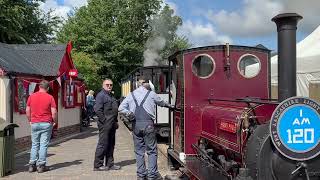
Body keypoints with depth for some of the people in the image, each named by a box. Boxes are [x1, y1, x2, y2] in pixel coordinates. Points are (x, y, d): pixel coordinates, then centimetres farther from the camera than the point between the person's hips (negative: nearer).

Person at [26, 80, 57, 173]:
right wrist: (54, 121, 6)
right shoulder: (50, 97, -6)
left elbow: (27, 111, 5)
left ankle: (32, 165, 14)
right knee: (43, 145, 3)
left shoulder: (31, 96, 3)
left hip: (34, 123, 3)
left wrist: (30, 120, 17)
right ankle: (41, 165, 6)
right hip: (46, 124, -3)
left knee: (34, 145, 13)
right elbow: (54, 112, -9)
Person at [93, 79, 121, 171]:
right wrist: (104, 121, -19)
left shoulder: (111, 96, 21)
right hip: (105, 124, -9)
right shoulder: (101, 95, -9)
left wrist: (115, 121, 17)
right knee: (103, 144, -4)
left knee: (111, 144, 13)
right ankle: (97, 165, 5)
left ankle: (110, 164, 21)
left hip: (112, 125, 9)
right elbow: (98, 109, -18)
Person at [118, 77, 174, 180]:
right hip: (148, 125, -3)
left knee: (139, 151, 11)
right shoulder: (151, 94, 4)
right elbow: (161, 102, 22)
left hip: (136, 125, 3)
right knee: (152, 150, 5)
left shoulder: (131, 95, 10)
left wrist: (130, 114, 1)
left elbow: (121, 108, 2)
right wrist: (169, 106, 39)